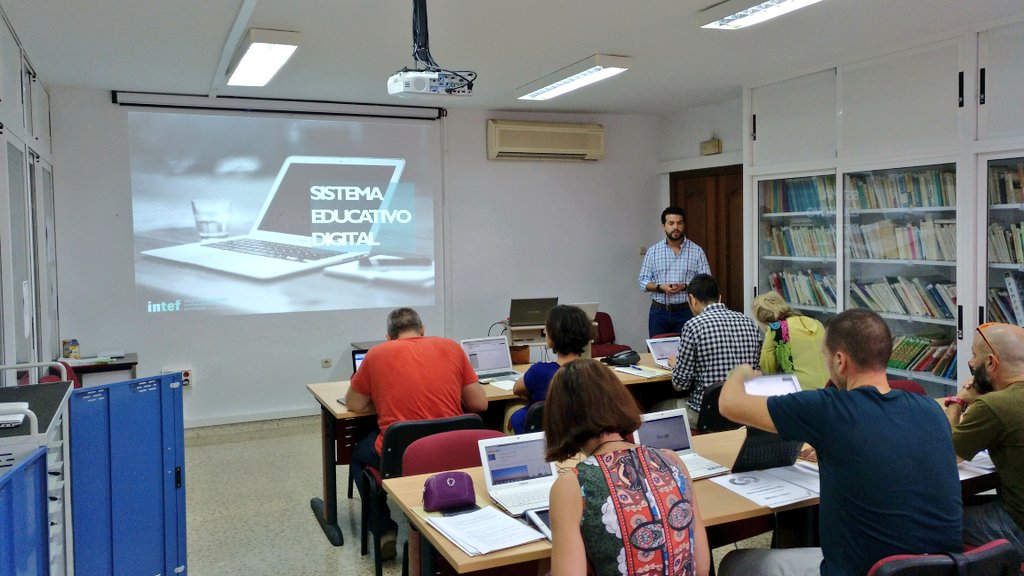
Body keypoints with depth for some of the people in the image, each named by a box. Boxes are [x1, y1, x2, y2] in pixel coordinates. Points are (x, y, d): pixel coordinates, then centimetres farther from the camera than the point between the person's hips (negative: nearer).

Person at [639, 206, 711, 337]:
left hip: (686, 312, -1)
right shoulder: (653, 251, 7)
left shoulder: (697, 251, 2)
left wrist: (684, 286, -16)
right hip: (659, 312, 1)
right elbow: (644, 282, 5)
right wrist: (660, 287, -13)